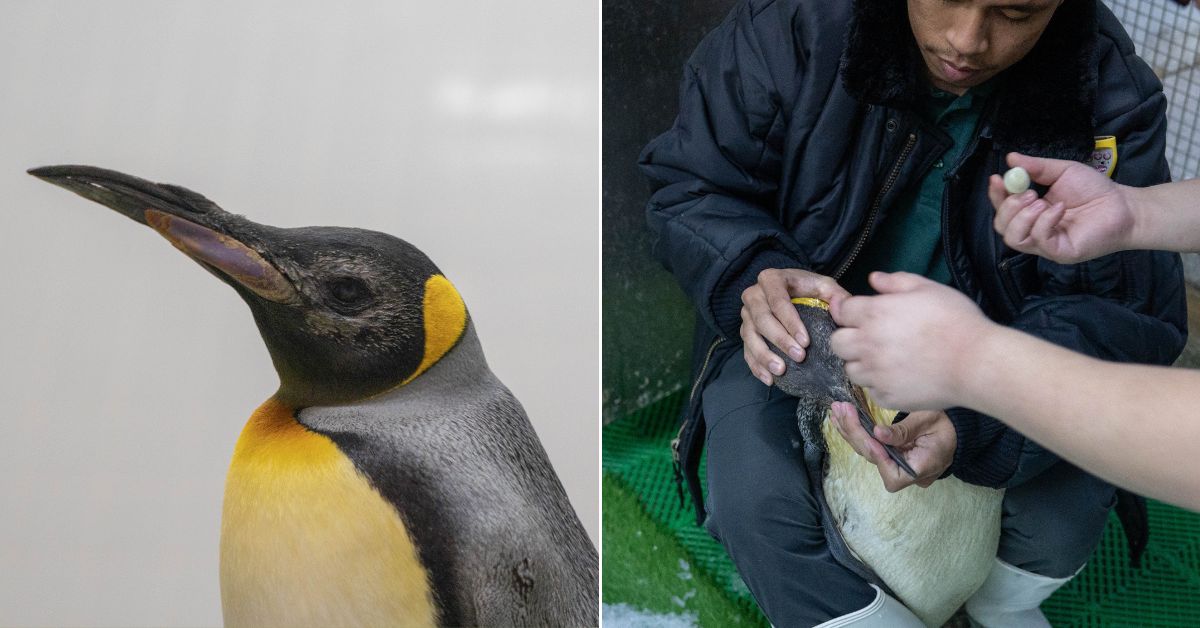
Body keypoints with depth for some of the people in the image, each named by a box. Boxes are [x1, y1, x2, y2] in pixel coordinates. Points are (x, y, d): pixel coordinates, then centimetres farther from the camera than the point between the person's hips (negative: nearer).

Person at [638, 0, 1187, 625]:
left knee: (1074, 502, -17)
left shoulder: (1113, 98, -19)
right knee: (751, 504, -25)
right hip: (796, 333, -1)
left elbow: (1125, 312, -22)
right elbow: (689, 188, -15)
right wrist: (754, 277, -39)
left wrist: (976, 421, -42)